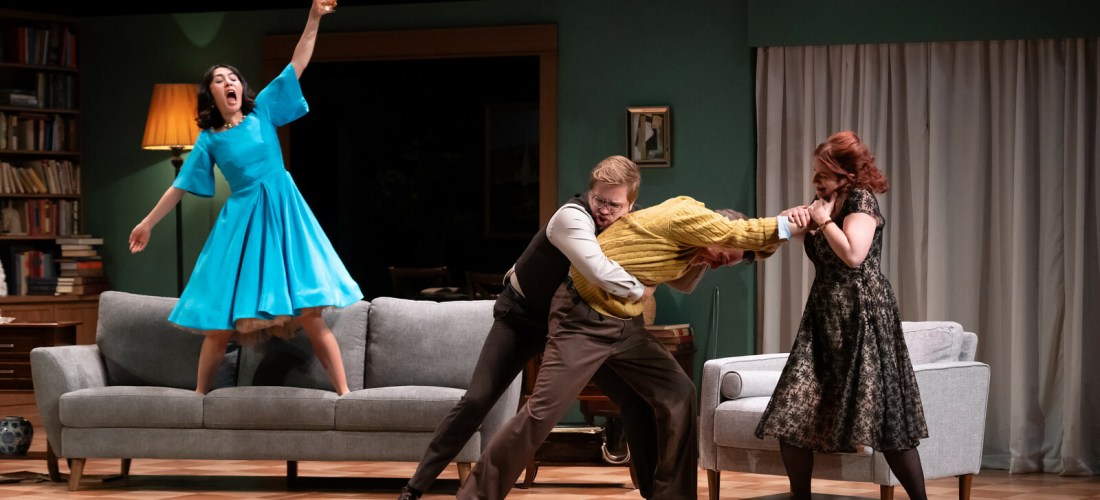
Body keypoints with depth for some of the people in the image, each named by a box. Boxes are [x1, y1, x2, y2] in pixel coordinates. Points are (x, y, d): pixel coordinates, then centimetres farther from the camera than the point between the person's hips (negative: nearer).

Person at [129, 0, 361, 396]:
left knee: (311, 312, -7)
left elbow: (297, 66, 2)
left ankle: (344, 393, -7)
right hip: (241, 222, 1)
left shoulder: (262, 110, 5)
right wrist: (148, 223, 15)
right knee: (220, 320, 1)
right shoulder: (209, 140, 6)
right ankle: (199, 396, 14)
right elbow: (181, 185, 14)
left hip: (283, 215, -1)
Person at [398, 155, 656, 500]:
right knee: (476, 400, -13)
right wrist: (639, 291, -32)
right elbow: (600, 272, -48)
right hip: (523, 315, -5)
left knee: (635, 400, -4)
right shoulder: (572, 217, -32)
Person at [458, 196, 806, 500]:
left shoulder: (690, 236, 9)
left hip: (625, 324, 9)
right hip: (583, 318, -9)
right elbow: (740, 234, -21)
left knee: (679, 394, 1)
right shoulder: (685, 216, -18)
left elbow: (682, 282, 24)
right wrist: (789, 224, -11)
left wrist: (700, 258, 8)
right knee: (542, 411, -10)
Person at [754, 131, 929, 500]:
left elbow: (852, 254, -25)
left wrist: (825, 220, -13)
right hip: (824, 318, 8)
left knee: (882, 416, -7)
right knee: (793, 414, 0)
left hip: (861, 318, -8)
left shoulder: (861, 200, -11)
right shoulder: (825, 203, 14)